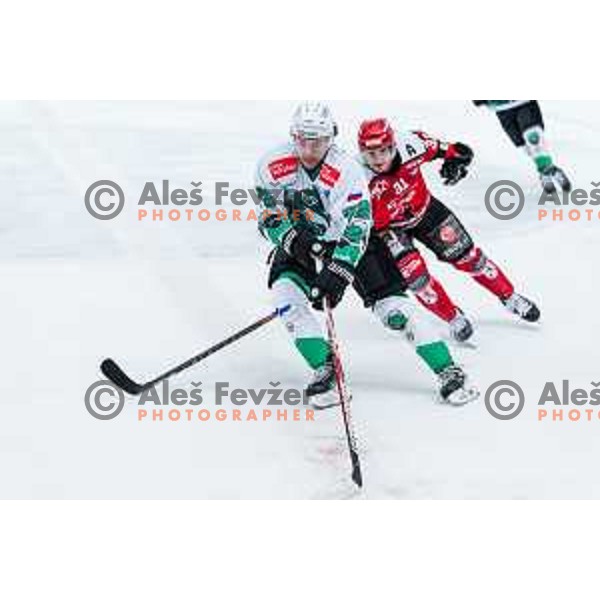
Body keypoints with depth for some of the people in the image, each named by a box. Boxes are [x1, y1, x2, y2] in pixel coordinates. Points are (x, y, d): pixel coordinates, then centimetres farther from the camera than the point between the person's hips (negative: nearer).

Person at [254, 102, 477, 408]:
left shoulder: (347, 170, -28)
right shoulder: (273, 165, -18)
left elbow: (356, 228, -33)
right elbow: (270, 216, -10)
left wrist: (338, 271, -44)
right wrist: (293, 239, -30)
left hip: (349, 243, -3)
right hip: (300, 243, 3)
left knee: (391, 304, -11)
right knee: (286, 291, -23)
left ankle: (448, 370, -4)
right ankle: (324, 368, -10)